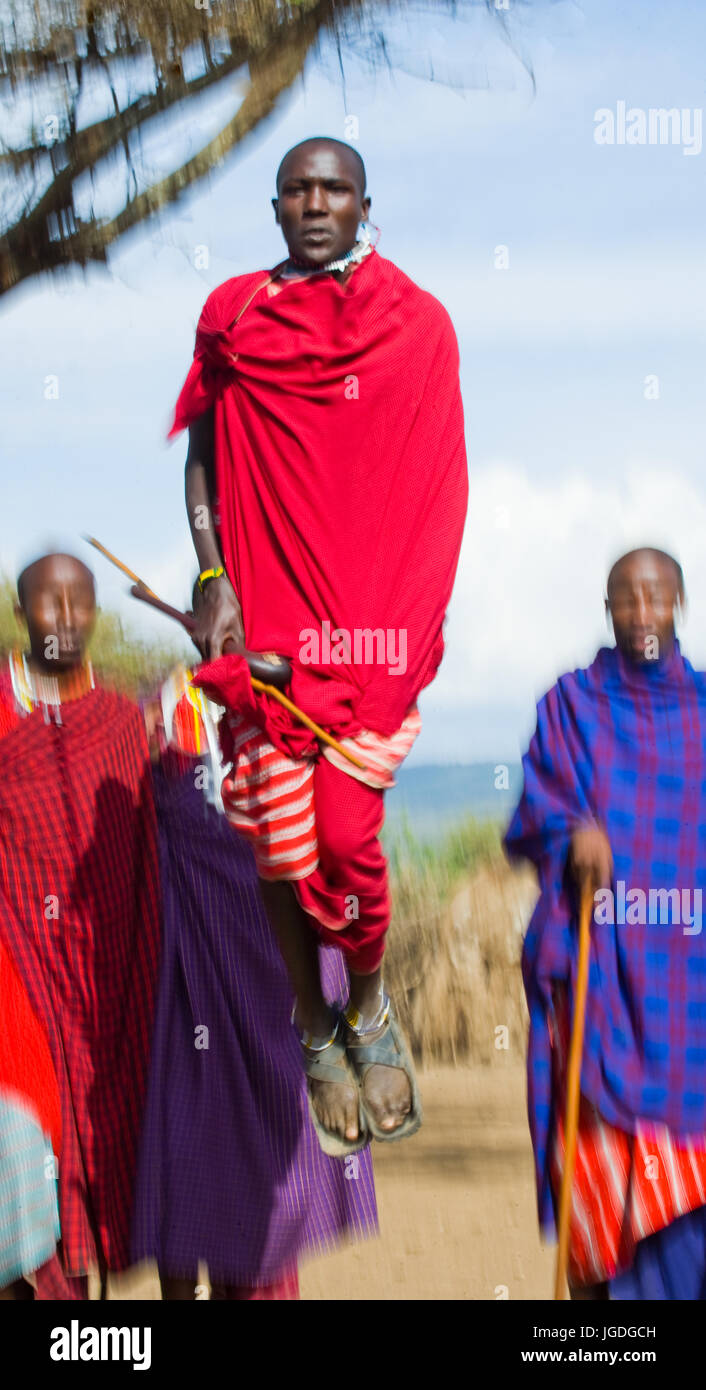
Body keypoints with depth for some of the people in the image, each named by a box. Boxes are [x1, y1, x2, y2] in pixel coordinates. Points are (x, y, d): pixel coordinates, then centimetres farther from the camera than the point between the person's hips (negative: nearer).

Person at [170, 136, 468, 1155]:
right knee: (282, 839, 2)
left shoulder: (418, 324, 4)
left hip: (373, 621, -1)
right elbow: (201, 457, 10)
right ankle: (316, 1034, 23)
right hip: (265, 618, 2)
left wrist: (413, 618, -5)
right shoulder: (233, 316, 7)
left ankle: (370, 1005, 19)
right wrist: (215, 584, -2)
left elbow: (436, 483, 3)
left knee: (347, 832, -10)